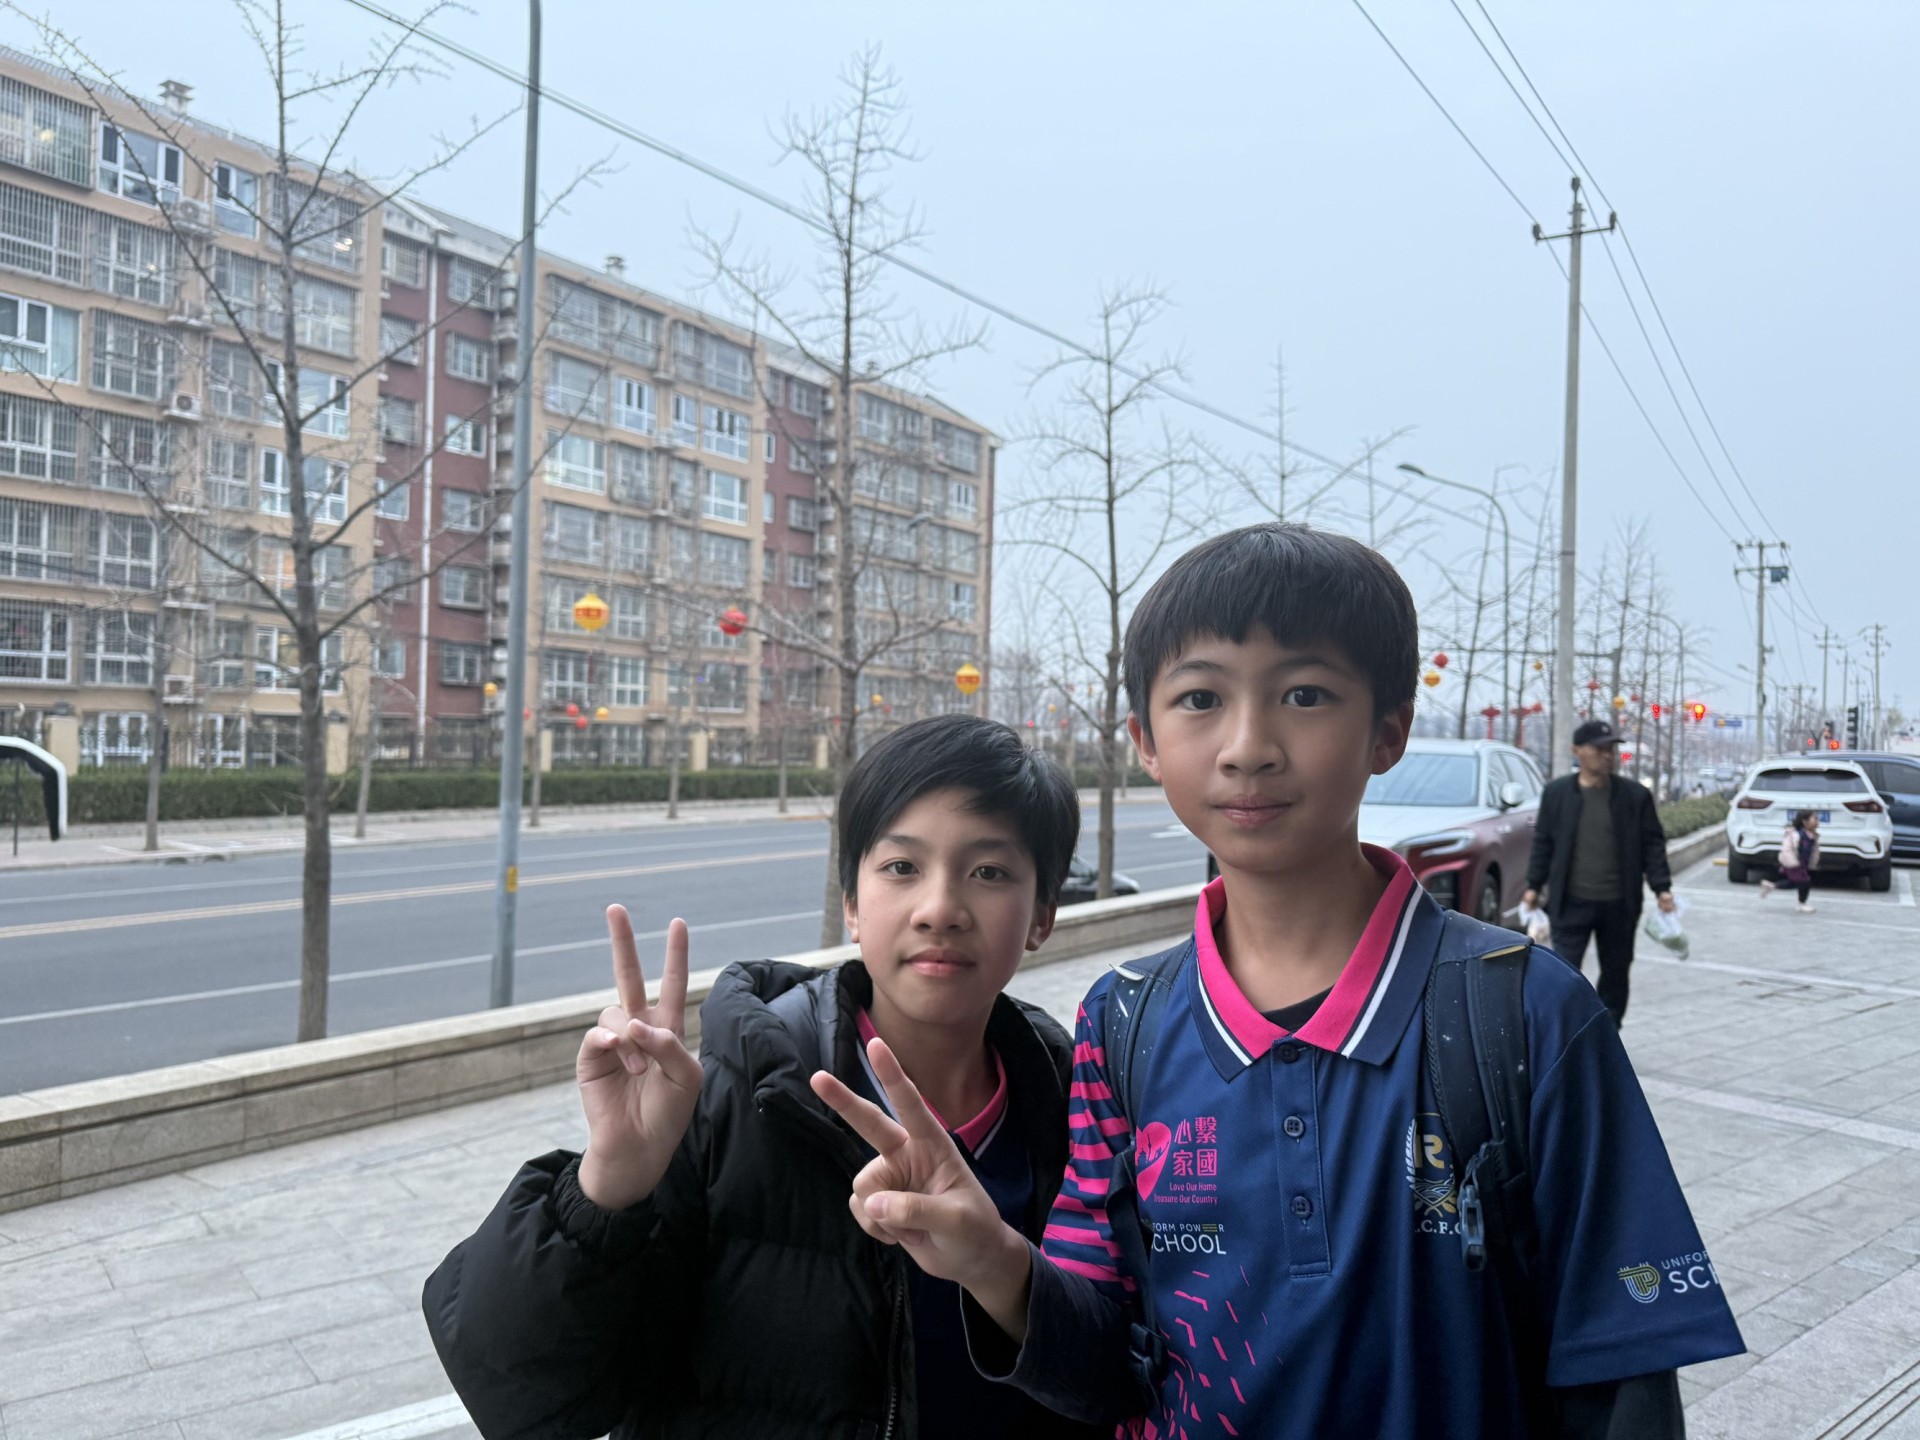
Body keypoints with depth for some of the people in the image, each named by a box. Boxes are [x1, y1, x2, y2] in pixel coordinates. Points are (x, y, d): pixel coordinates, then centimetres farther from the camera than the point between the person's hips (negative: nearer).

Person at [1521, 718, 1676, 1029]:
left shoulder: (1635, 795, 2)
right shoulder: (1556, 792, 1)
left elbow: (1653, 844, 4)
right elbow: (1543, 842, 6)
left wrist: (1661, 887, -5)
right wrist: (1534, 886, 5)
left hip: (1619, 904, 2)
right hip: (1571, 903, -2)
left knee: (1615, 974, 12)